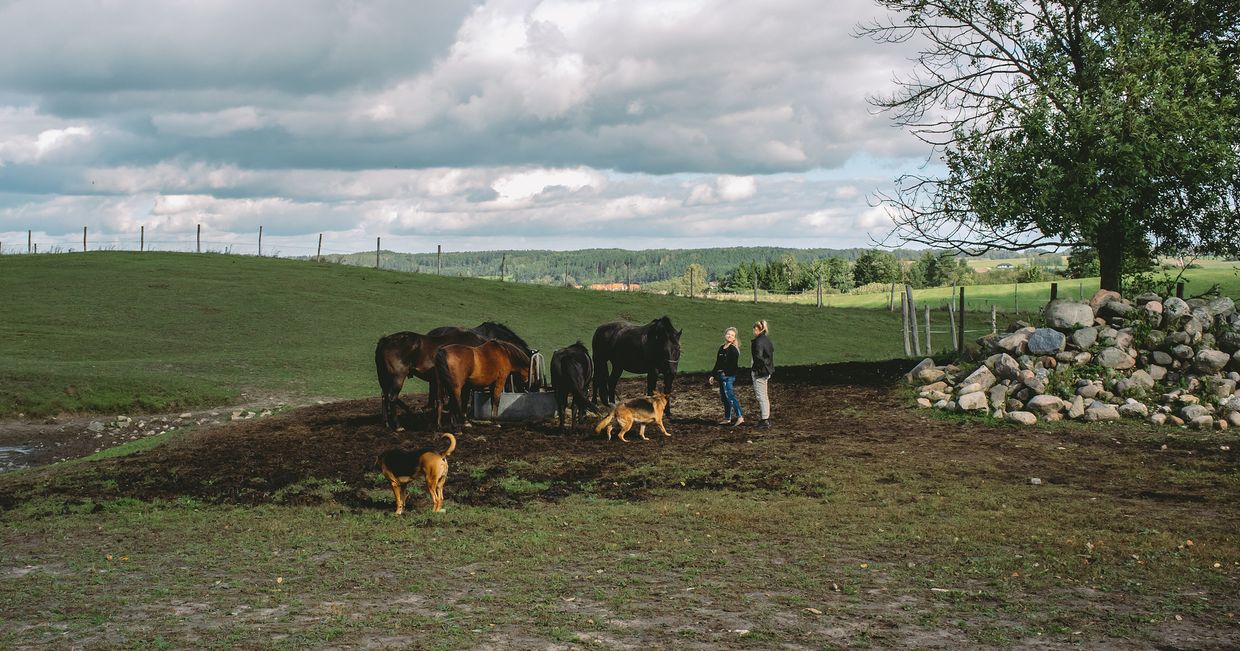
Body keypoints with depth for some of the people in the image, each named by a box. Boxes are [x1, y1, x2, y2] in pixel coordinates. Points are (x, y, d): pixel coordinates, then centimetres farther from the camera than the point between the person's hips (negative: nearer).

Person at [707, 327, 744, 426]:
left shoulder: (733, 350, -8)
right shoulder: (721, 348, 15)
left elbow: (734, 365, -14)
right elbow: (717, 364, 22)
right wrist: (713, 375, 20)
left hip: (729, 377, -8)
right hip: (721, 377, 8)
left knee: (729, 396, -17)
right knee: (724, 398, 11)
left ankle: (740, 416, -21)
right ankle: (727, 418, 18)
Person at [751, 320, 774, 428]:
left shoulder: (758, 342, -18)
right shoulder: (767, 340, 11)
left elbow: (758, 357, -24)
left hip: (760, 372, -10)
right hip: (767, 372, 10)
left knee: (761, 396, -4)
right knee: (765, 396, 17)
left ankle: (764, 420, -2)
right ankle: (767, 418, 24)